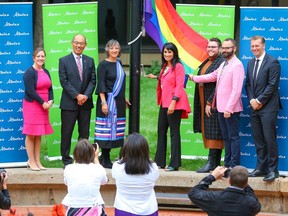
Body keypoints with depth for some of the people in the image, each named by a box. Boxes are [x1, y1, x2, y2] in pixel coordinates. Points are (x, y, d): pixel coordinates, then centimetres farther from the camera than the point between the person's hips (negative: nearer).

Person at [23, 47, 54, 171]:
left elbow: (50, 88, 12)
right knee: (31, 134, -1)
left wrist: (50, 101, -6)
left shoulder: (46, 72, 12)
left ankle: (37, 162, 13)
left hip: (44, 106, 7)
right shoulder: (29, 73, -10)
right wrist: (43, 103, -15)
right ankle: (31, 162, 3)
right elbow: (30, 91, -16)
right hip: (32, 105, -7)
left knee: (39, 135, 9)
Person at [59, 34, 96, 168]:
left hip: (86, 102, 3)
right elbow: (64, 81, -6)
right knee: (66, 132, -1)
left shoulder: (90, 61, 11)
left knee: (84, 133, 7)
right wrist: (77, 95, -14)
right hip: (69, 103, -3)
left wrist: (86, 95, -10)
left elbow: (93, 80, 6)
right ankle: (66, 160, 5)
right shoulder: (64, 61, 1)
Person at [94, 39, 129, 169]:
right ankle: (105, 160, 0)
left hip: (119, 102, 7)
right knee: (107, 128, -5)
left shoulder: (118, 63, 13)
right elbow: (101, 84, -13)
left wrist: (124, 99, 23)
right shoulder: (103, 65, -8)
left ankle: (104, 157, 15)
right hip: (108, 101, -7)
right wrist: (103, 102, -20)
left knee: (116, 129, 7)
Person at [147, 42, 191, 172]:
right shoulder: (165, 67, 17)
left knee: (174, 132, -5)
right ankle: (160, 162, 19)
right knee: (161, 131, 12)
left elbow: (179, 86, -16)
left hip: (174, 104, -9)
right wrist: (156, 77, 19)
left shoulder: (178, 67, -10)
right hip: (164, 103, 9)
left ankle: (174, 164, -1)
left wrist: (173, 102, -21)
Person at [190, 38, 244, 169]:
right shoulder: (223, 64, 14)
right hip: (221, 108, 9)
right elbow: (213, 76, 24)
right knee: (226, 137, 13)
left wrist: (229, 108, -21)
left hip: (231, 109, -9)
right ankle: (227, 164, 18)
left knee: (233, 137, -4)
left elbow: (236, 90, -19)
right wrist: (194, 78, 25)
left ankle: (234, 166, -2)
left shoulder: (237, 65, -14)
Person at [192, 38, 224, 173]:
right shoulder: (206, 63, 17)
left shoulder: (221, 63, -13)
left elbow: (219, 85, -18)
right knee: (208, 132, 9)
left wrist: (210, 103, -18)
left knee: (214, 133, -8)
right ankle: (215, 163, 12)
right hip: (204, 103, 9)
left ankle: (212, 163, -8)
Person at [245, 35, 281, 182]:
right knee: (258, 140, 8)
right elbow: (248, 84, 15)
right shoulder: (250, 63, 16)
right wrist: (252, 100, -2)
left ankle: (273, 170, -2)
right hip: (255, 107, 7)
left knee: (269, 139, -7)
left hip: (268, 107, -7)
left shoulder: (272, 63, -7)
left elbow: (272, 85, -12)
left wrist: (259, 101, -12)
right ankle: (261, 168, 13)